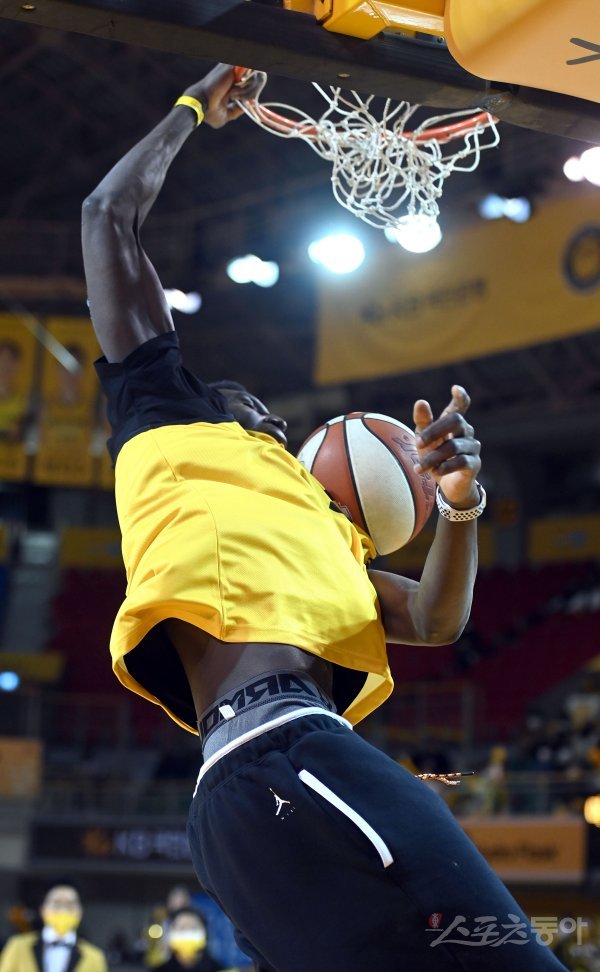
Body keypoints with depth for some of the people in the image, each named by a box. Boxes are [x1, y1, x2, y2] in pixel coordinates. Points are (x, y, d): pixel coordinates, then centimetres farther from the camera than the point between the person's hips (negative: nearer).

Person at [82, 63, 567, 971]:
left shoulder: (313, 523, 41)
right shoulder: (173, 430, 25)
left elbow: (435, 620, 33)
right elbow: (109, 214, 24)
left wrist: (459, 507, 14)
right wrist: (196, 107, 37)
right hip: (276, 753, -9)